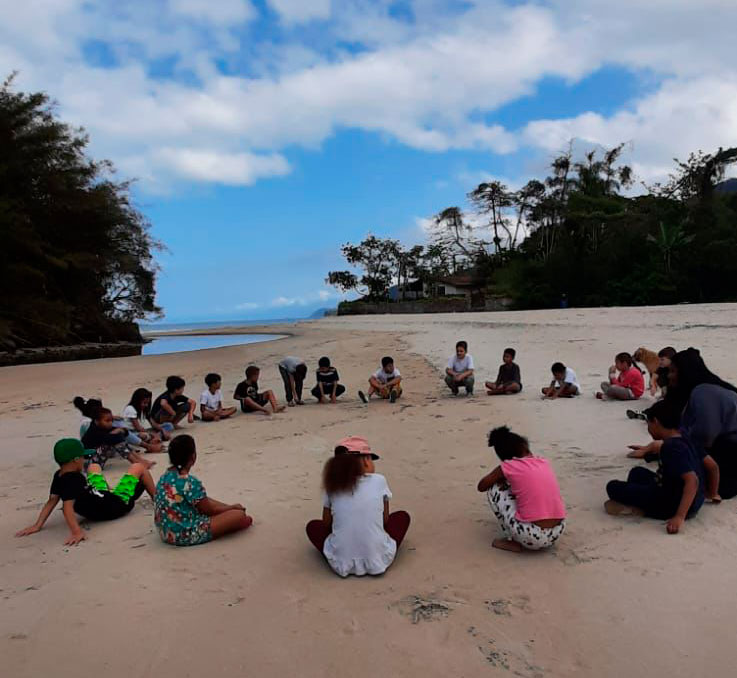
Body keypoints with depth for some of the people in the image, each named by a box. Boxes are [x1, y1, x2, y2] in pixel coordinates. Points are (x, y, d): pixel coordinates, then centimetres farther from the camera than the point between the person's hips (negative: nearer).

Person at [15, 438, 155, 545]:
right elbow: (67, 507, -46)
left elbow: (51, 501, -10)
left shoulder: (59, 476, -10)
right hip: (117, 505, -9)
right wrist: (76, 532, -54)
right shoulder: (73, 480, -37)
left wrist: (38, 525, -10)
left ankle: (109, 493, 58)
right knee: (138, 467, 5)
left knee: (94, 467, 32)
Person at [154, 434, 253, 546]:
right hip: (186, 536, -9)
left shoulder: (166, 476, 2)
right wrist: (232, 507, 7)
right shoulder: (189, 482, -24)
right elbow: (210, 510, -11)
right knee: (239, 515, -11)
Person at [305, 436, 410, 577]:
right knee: (403, 516, 23)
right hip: (378, 561, 0)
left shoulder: (332, 486, 4)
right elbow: (385, 520, 10)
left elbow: (326, 523, 13)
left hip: (341, 564, 1)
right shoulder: (379, 481, 0)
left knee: (313, 526, 26)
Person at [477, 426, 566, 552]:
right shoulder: (544, 462, 12)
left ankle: (513, 541, 10)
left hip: (531, 538, -5)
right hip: (557, 533, 5)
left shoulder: (507, 467, -1)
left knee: (494, 489, 11)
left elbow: (481, 487, 14)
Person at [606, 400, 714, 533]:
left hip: (673, 505, -9)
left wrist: (680, 517, -34)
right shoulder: (684, 441, 6)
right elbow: (712, 466, 14)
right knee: (637, 472, 23)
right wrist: (713, 494, 27)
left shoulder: (670, 447, -22)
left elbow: (692, 481, -31)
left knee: (613, 487, -7)